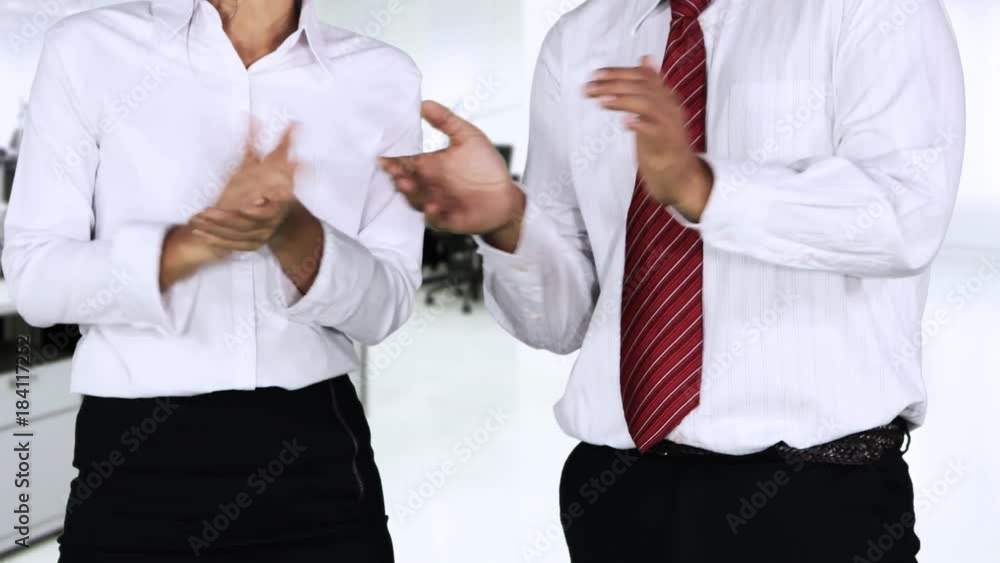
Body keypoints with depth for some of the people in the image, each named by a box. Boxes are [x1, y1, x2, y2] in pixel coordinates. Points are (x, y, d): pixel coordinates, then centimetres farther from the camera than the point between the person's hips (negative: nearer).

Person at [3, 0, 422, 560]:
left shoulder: (383, 76, 0)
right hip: (133, 460, -1)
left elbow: (385, 305, -3)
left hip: (317, 461, 1)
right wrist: (201, 238, -21)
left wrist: (292, 230, -22)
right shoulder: (89, 47, -3)